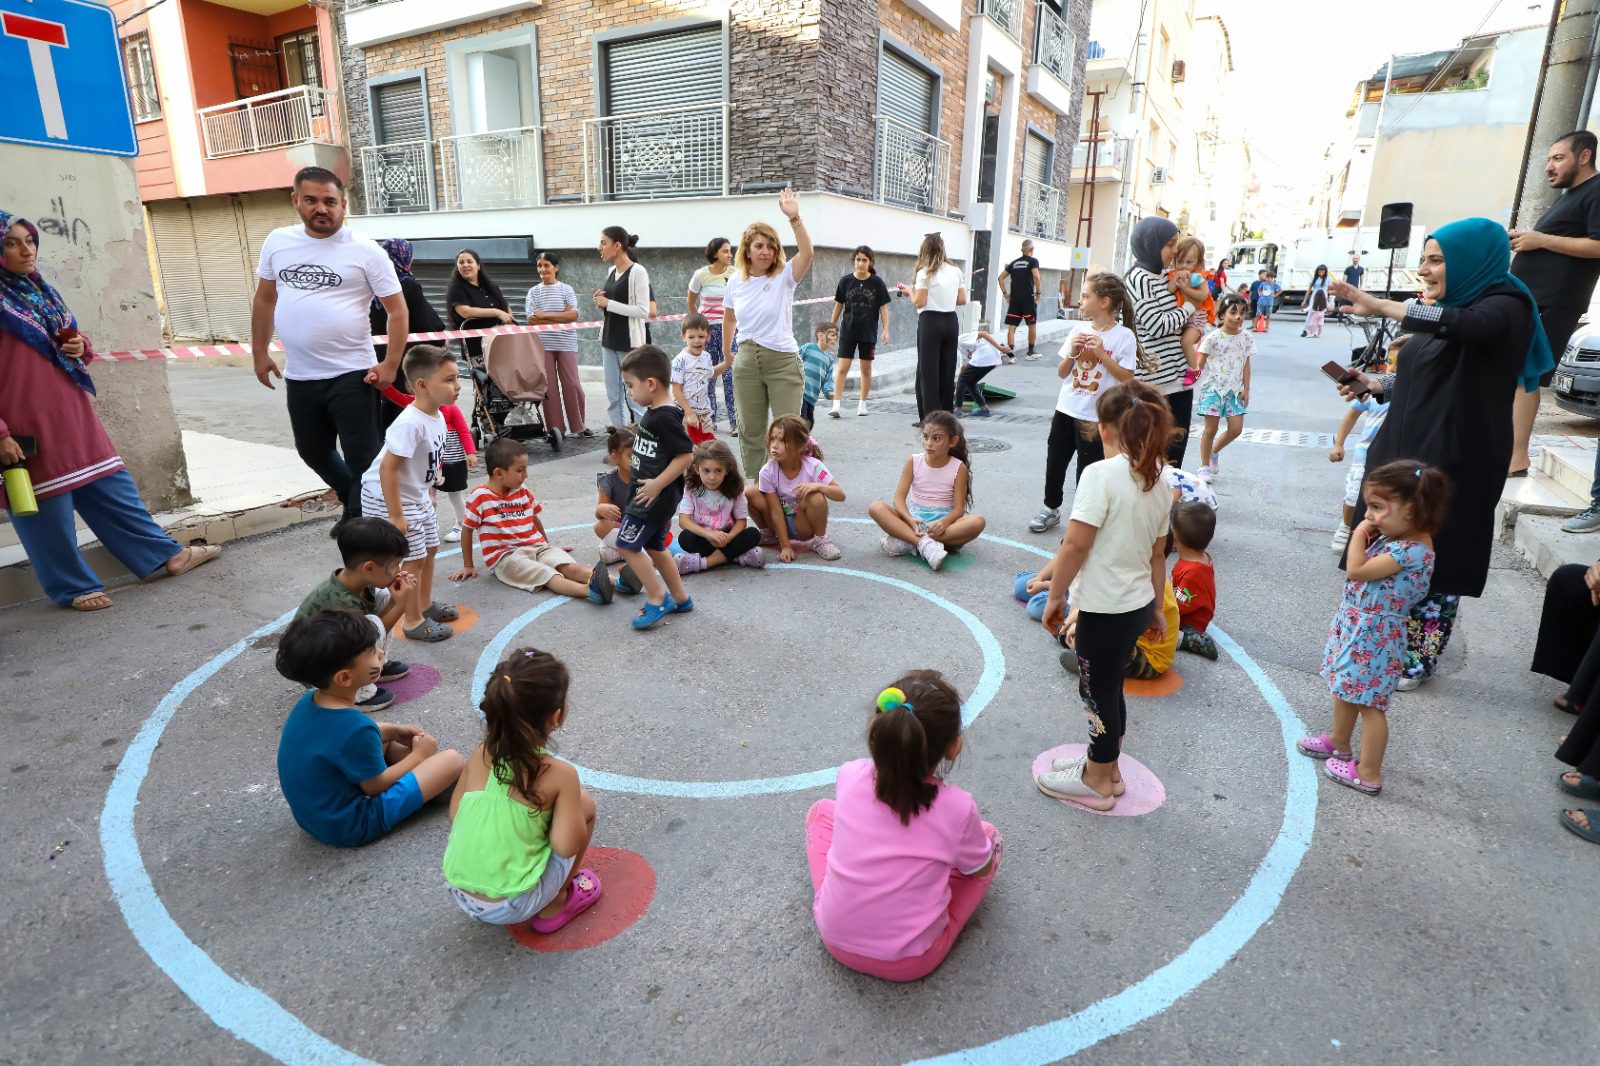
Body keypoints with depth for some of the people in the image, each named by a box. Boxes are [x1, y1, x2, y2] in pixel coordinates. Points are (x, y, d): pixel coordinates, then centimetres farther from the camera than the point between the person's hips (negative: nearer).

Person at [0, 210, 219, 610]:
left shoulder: (40, 290, 12)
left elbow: (72, 341, 23)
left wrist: (80, 347, -2)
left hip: (74, 415, 7)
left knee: (114, 491, 13)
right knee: (48, 513, 5)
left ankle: (165, 555, 20)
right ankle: (74, 588, 16)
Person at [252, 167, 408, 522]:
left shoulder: (364, 250, -7)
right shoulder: (278, 242, 7)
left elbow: (398, 310, -7)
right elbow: (264, 299, 17)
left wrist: (390, 365, -13)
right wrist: (259, 354, 15)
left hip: (351, 375, -6)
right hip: (298, 376, 6)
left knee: (363, 459, 0)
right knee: (313, 452, 20)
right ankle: (354, 504, 43)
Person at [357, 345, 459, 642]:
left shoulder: (437, 417, -2)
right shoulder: (410, 423, -30)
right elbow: (387, 468, -29)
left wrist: (428, 495, 17)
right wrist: (396, 515, -26)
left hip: (417, 495, 9)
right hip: (388, 498, -9)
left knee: (429, 548, 19)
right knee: (415, 558, -2)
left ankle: (425, 605, 37)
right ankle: (412, 620, 13)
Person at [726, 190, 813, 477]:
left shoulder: (784, 277, -7)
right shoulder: (736, 281, 4)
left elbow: (807, 253, -26)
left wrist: (794, 218, -36)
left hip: (783, 360, -3)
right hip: (746, 361, 4)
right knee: (750, 431, 11)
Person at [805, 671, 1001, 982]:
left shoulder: (850, 775, -13)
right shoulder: (957, 807, -19)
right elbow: (981, 871, 2)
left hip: (835, 942, 2)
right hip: (910, 962, -2)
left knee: (822, 809, 21)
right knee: (990, 834, 11)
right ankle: (928, 939, 9)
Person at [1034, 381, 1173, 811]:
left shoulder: (1102, 474, -19)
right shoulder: (1158, 481, 5)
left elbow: (1076, 545, -23)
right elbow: (1157, 553, 13)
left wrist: (1054, 597, -12)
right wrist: (1157, 608, 21)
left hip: (1104, 608, -8)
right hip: (1136, 604, 8)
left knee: (1098, 693, 10)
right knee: (1108, 688, 23)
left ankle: (1098, 782, 28)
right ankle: (1104, 764, 40)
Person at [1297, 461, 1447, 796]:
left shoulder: (1413, 550, -27)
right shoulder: (1394, 537, 2)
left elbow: (1356, 570, -28)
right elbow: (1363, 565, 13)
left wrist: (1360, 532, -16)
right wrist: (1365, 532, -1)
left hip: (1374, 635, -10)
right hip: (1355, 625, 10)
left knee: (1370, 702, 2)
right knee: (1345, 687, 25)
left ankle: (1368, 774, 14)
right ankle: (1339, 742, 45)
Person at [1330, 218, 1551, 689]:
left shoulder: (1505, 308, -12)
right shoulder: (1448, 309, 14)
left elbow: (1463, 326, -36)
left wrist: (1378, 306, -42)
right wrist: (1373, 384, 6)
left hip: (1452, 463, -8)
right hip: (1406, 451, 8)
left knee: (1436, 563, 2)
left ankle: (1419, 659, 15)